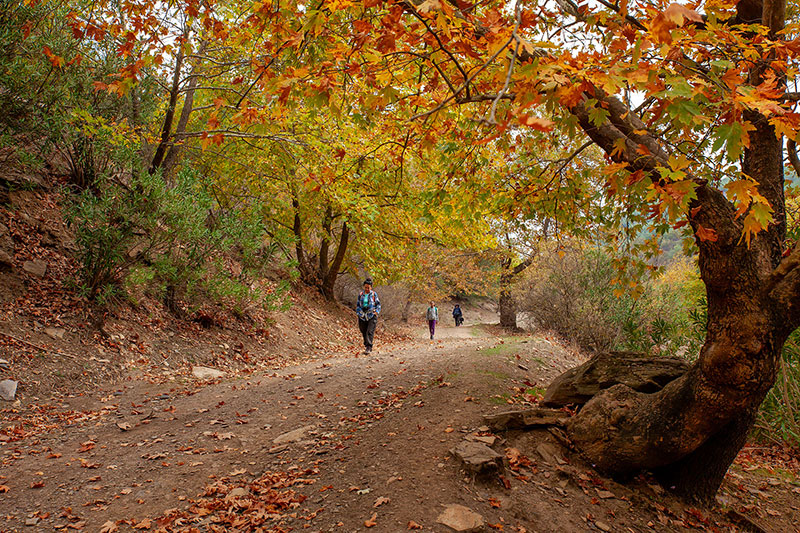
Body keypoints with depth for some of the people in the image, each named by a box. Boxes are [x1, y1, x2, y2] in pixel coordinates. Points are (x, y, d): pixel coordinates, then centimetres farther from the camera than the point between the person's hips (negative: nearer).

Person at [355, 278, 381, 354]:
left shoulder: (374, 294, 1)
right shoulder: (360, 294, 7)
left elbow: (378, 304, 7)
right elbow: (358, 305, 13)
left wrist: (376, 312, -6)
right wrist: (359, 313, 0)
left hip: (372, 316, -3)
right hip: (363, 316, 3)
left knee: (369, 332, -13)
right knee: (364, 332, 6)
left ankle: (368, 348, -16)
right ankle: (366, 345, 22)